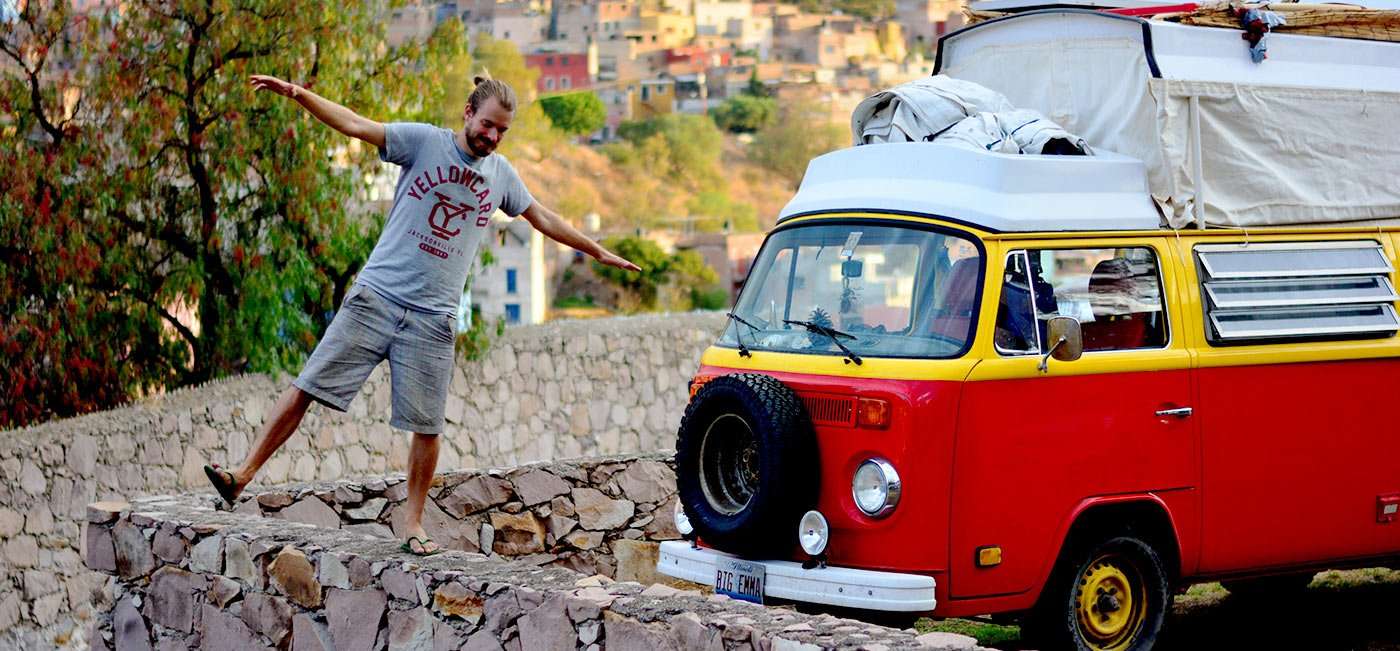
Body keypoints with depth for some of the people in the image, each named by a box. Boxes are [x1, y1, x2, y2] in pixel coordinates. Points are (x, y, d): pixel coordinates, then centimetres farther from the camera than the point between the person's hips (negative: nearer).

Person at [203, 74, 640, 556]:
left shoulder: (501, 174, 13)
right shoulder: (424, 142, 0)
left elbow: (543, 218, 27)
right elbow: (355, 125, -8)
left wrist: (598, 251, 35)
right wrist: (299, 95, -22)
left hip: (433, 317, 3)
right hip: (376, 295, -3)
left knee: (427, 425, 0)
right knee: (307, 387, -7)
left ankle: (413, 522, 14)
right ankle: (243, 474, -2)